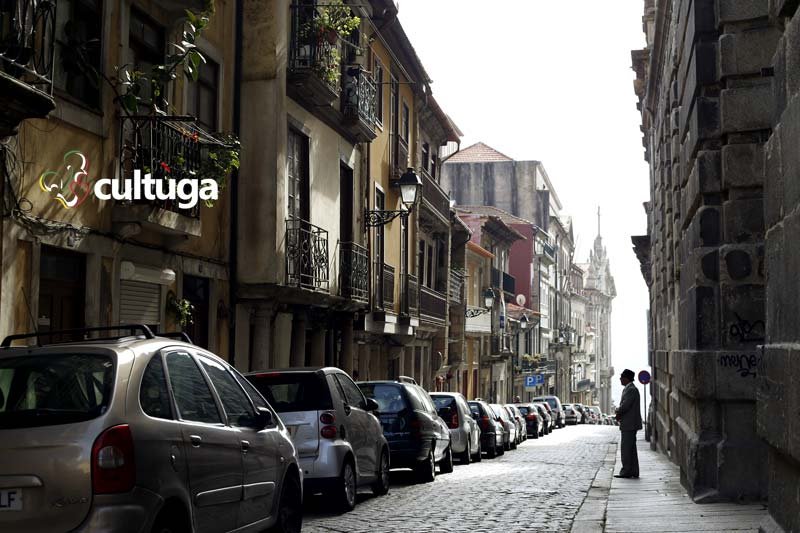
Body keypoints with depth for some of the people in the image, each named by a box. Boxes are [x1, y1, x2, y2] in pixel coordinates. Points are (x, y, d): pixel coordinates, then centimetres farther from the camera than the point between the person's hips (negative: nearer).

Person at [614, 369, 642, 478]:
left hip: (629, 424, -10)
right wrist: (619, 411, 2)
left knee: (626, 448, -8)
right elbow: (624, 406, 21)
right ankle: (634, 471, 15)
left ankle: (626, 471, -8)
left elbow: (625, 406, -21)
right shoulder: (628, 389, 17)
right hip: (629, 424, 10)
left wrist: (618, 413, -4)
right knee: (631, 448, 12)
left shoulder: (631, 390, -16)